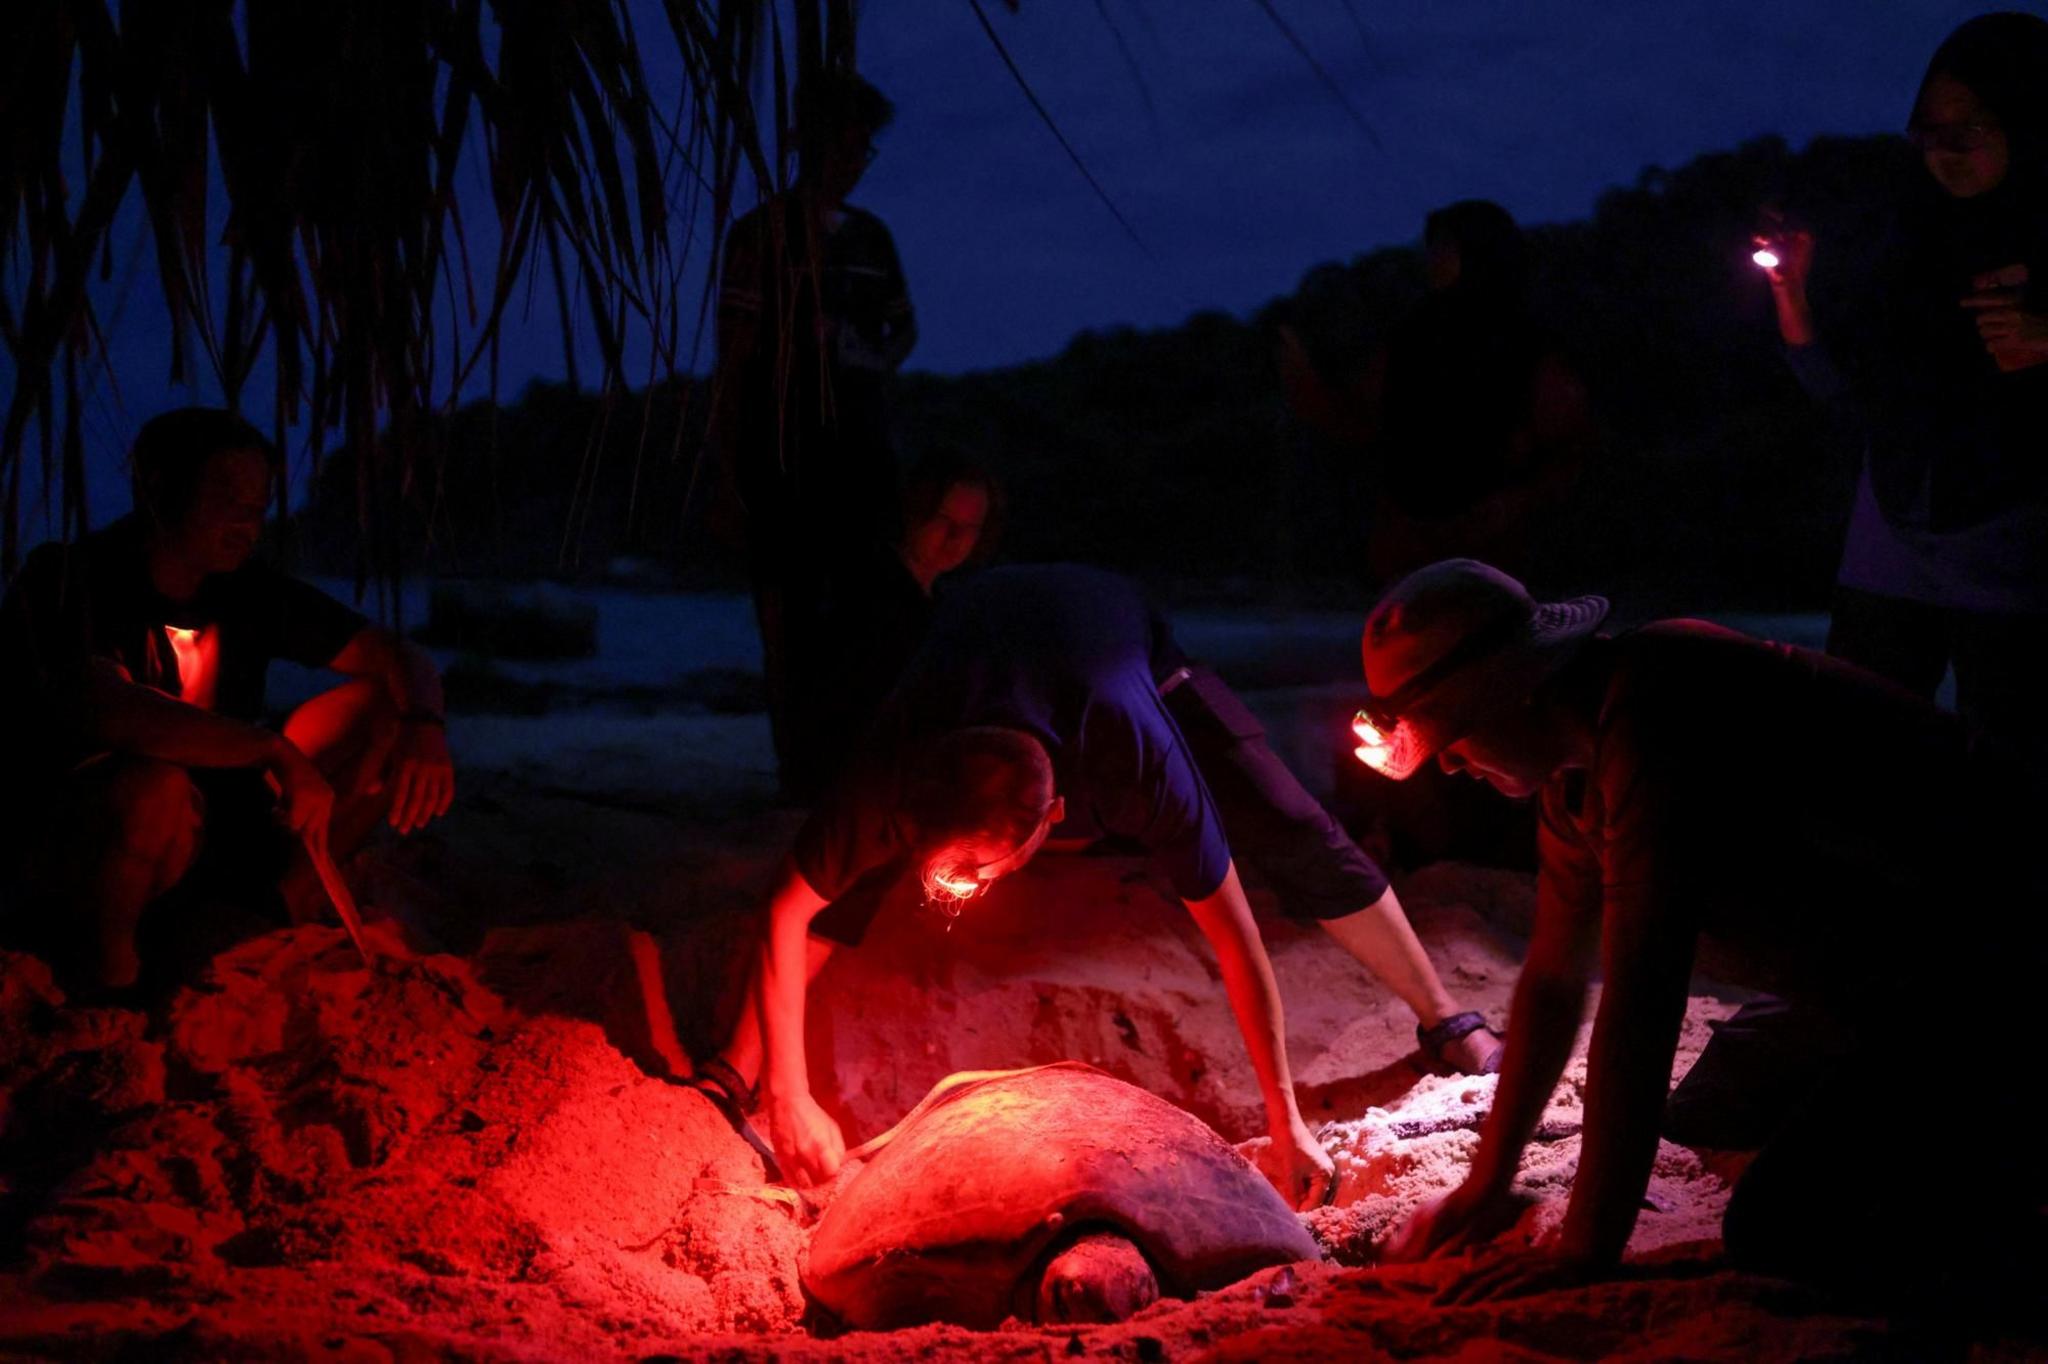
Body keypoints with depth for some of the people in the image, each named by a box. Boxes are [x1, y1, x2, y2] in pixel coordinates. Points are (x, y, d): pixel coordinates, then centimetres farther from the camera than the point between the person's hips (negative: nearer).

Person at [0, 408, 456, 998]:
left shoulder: (251, 590, 1)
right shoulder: (66, 579, -15)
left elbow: (401, 658, 2)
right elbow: (98, 707, -34)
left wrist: (424, 727, -22)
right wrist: (278, 752, -35)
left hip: (206, 835, 6)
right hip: (63, 853, -5)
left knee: (380, 711, -4)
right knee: (155, 789, -40)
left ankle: (272, 914, -6)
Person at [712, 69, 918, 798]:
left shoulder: (871, 236, 15)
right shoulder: (760, 234, 0)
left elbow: (904, 325, 28)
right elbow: (734, 354, -3)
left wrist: (883, 361, 6)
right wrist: (727, 462, -8)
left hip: (859, 443, 5)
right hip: (784, 454, -5)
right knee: (786, 601, -5)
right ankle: (794, 757, -2)